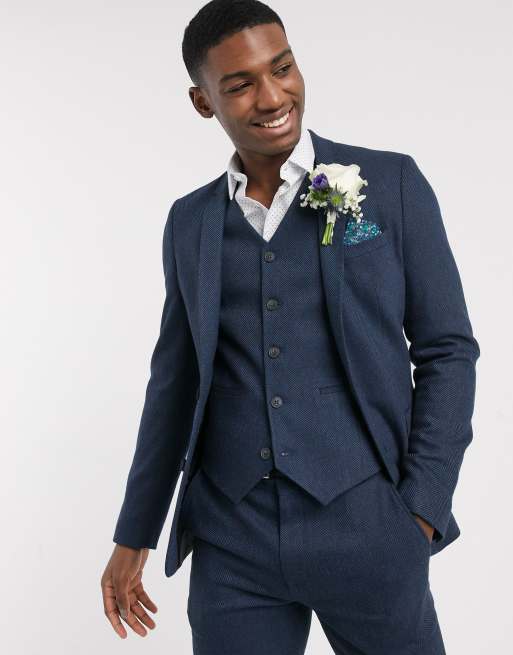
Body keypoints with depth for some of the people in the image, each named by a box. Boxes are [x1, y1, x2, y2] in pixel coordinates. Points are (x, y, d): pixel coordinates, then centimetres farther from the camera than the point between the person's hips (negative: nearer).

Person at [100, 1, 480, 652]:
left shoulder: (391, 183, -1)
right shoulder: (189, 221, 9)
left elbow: (447, 350, 0)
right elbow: (175, 378, 14)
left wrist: (422, 513, -8)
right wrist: (133, 537, 14)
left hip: (363, 526, -2)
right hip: (230, 542, 3)